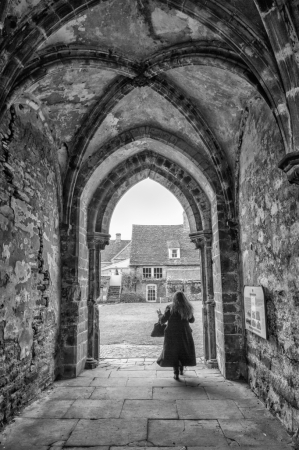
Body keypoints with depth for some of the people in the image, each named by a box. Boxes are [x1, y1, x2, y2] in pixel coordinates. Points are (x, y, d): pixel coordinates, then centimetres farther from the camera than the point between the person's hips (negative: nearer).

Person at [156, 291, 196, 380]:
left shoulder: (170, 308, -13)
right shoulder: (188, 308, -4)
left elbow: (162, 320, -10)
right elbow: (192, 320, 9)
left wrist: (159, 314, 9)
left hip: (172, 334, -2)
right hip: (184, 333, 3)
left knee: (173, 352, 9)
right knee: (184, 350, 22)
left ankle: (176, 373, 3)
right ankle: (181, 369, 33)